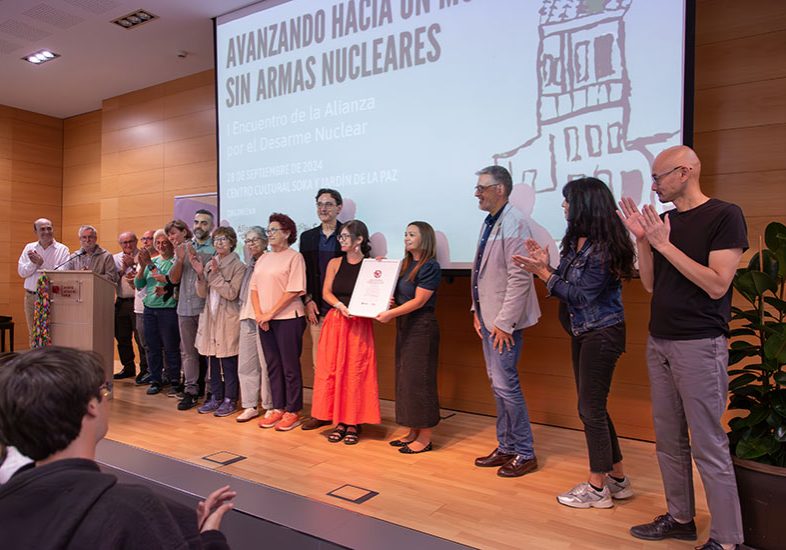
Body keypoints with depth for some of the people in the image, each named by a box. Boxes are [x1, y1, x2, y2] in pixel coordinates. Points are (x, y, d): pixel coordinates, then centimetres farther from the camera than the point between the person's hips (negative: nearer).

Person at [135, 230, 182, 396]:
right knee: (152, 347, 9)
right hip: (150, 309, 6)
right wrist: (142, 266, -6)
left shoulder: (175, 262, -4)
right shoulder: (152, 260, 13)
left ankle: (174, 380, 11)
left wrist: (150, 265, -12)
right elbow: (138, 284, 10)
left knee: (171, 348, 0)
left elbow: (170, 281, -18)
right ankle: (156, 380, 18)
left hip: (168, 309, -5)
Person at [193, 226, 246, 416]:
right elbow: (203, 293, 7)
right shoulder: (210, 264, 10)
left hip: (228, 319, -6)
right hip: (210, 317, 6)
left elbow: (232, 293, -14)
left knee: (228, 362, -1)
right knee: (212, 360, 11)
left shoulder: (238, 266, -6)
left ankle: (230, 400, 10)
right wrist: (200, 274, -8)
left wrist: (216, 274, -19)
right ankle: (215, 398, 22)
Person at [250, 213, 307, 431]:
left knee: (290, 367, 1)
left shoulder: (294, 257, -6)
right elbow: (254, 288, 12)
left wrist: (270, 313, -14)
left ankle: (292, 411, 11)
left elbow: (293, 291, -13)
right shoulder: (263, 258, 15)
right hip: (265, 320, 7)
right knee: (272, 365, 12)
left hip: (287, 318, -6)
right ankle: (277, 408, 22)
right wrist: (259, 314, -3)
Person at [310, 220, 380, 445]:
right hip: (335, 322, 4)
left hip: (360, 325, -3)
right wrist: (340, 305, -14)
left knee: (356, 373, -1)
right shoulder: (335, 263, 9)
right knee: (332, 371, 3)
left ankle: (354, 423, 10)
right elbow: (326, 292, 4)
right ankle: (340, 421, 14)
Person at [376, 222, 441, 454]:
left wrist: (391, 313, -21)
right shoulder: (406, 265, 13)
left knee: (419, 379, -3)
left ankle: (425, 438, 8)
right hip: (404, 326, 8)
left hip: (422, 327, -8)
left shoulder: (430, 266, -11)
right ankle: (413, 432, 21)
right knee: (405, 378, 11)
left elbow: (419, 301, -17)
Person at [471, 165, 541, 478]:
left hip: (503, 321, -9)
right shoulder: (490, 223, 12)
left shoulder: (513, 224, -16)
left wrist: (504, 322, -20)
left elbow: (519, 278, -21)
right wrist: (477, 311, 14)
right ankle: (506, 448, 28)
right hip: (488, 318, 9)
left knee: (505, 385, -3)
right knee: (498, 384, 15)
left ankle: (525, 454, 13)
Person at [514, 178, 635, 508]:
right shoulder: (575, 241, 8)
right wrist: (545, 266, -3)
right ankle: (617, 480, 29)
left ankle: (597, 489, 15)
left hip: (601, 333, -9)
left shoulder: (602, 247, -19)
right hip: (582, 332, 9)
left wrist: (543, 272, -18)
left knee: (591, 407, -1)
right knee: (592, 407, 15)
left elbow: (581, 295, -20)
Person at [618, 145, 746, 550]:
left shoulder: (724, 216, -9)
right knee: (669, 440, 14)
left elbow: (717, 285, -17)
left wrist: (664, 244, -18)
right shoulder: (664, 220, 11)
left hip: (699, 345, -7)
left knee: (708, 445, -1)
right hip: (659, 342, 7)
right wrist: (642, 239, -1)